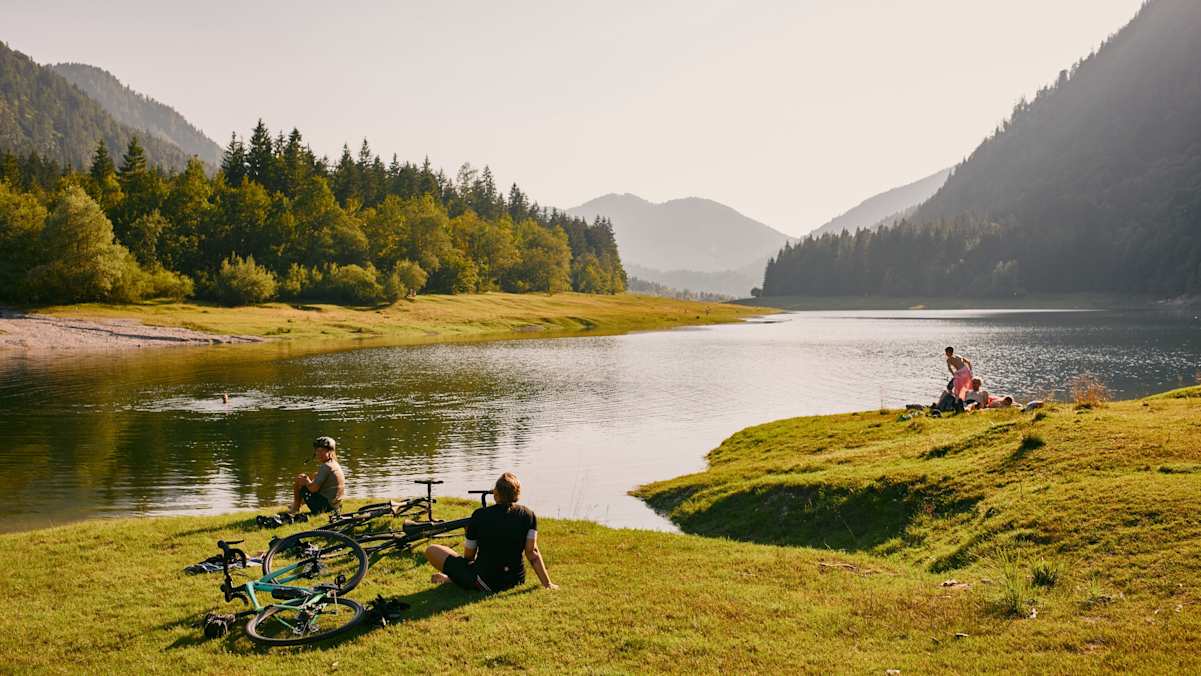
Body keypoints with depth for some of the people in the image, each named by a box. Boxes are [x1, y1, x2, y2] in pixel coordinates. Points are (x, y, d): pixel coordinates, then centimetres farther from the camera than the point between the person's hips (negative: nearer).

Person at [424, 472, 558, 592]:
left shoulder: (479, 515, -9)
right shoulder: (529, 515, -3)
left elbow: (469, 556, 1)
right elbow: (532, 552, -8)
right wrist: (547, 583, -3)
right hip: (516, 581, 4)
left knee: (431, 550, 5)